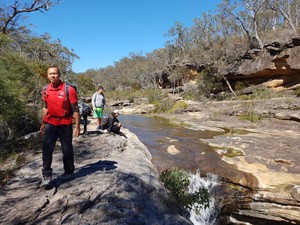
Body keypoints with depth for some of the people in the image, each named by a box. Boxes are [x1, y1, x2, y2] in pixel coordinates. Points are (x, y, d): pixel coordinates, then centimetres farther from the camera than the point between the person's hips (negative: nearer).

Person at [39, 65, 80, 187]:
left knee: (67, 149, 9)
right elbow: (45, 107, 14)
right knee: (47, 148, -3)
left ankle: (69, 171, 28)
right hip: (51, 123, 4)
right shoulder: (45, 90, 2)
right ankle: (47, 175, 9)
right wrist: (43, 124, 16)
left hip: (65, 124, -4)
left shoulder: (69, 89, -14)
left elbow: (75, 109, -12)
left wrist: (77, 126, -14)